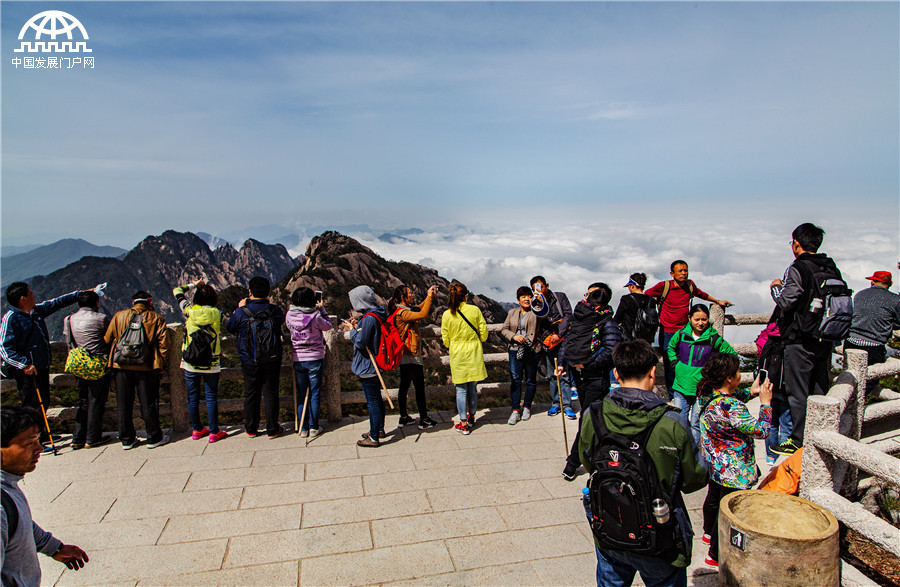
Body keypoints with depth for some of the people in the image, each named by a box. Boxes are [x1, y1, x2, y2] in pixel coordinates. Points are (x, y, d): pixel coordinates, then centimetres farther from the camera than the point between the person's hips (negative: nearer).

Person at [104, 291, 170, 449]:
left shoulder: (119, 316, 6)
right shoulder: (156, 319, -1)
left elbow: (107, 339, 6)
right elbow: (163, 344, -6)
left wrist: (111, 360, 18)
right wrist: (160, 365, 2)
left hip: (122, 367, 2)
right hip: (146, 367, -2)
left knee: (123, 405, 12)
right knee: (148, 404, 5)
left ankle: (126, 439, 19)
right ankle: (154, 438, 12)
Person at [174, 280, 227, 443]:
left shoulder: (189, 311, -4)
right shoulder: (217, 314, -5)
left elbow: (176, 291, 12)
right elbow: (219, 337, 5)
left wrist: (194, 285, 18)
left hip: (190, 363, 1)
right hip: (211, 364, -1)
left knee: (193, 398, 12)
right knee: (211, 397, 5)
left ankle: (197, 430, 24)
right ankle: (214, 432, 8)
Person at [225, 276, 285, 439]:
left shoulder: (241, 312, -12)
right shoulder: (275, 311, -8)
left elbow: (229, 328, 6)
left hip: (250, 363, 0)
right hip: (272, 361, 0)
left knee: (251, 395, 13)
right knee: (271, 394, 9)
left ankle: (251, 429, 24)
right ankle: (272, 429, 15)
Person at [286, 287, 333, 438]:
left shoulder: (289, 316, -6)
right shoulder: (315, 316, -17)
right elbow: (328, 325, 0)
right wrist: (322, 309, 7)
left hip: (298, 360, 3)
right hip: (315, 359, -3)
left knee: (301, 394, 11)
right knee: (315, 394, 8)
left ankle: (303, 428, 15)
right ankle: (313, 428, 12)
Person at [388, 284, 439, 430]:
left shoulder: (405, 309, 9)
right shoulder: (401, 312, -20)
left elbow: (419, 309, 24)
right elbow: (422, 315, -32)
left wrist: (430, 296, 12)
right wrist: (429, 297, -24)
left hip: (405, 356, 10)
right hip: (411, 355, -10)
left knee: (404, 385, 15)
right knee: (420, 387, -1)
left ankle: (404, 418, 23)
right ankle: (424, 420, 7)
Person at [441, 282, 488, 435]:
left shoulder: (447, 315, -8)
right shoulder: (475, 310, -8)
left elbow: (445, 340, 1)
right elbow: (484, 333, -1)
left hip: (457, 355, -1)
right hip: (474, 354, 1)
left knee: (461, 389, 6)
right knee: (473, 388, 14)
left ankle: (464, 424, 9)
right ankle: (471, 418, 29)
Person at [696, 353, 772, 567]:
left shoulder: (708, 395, -7)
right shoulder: (731, 407, -34)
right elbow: (761, 430, -24)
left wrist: (750, 392, 2)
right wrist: (766, 402, -15)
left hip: (714, 464, 9)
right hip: (732, 470, -9)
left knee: (713, 497, 29)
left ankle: (709, 533, 53)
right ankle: (716, 555, 25)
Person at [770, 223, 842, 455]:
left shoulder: (797, 269, -15)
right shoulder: (833, 269, 8)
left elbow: (786, 302, -18)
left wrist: (776, 287, 0)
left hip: (800, 341, -7)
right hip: (825, 340, 7)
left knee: (797, 392, 1)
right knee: (819, 391, 16)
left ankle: (799, 441, 7)